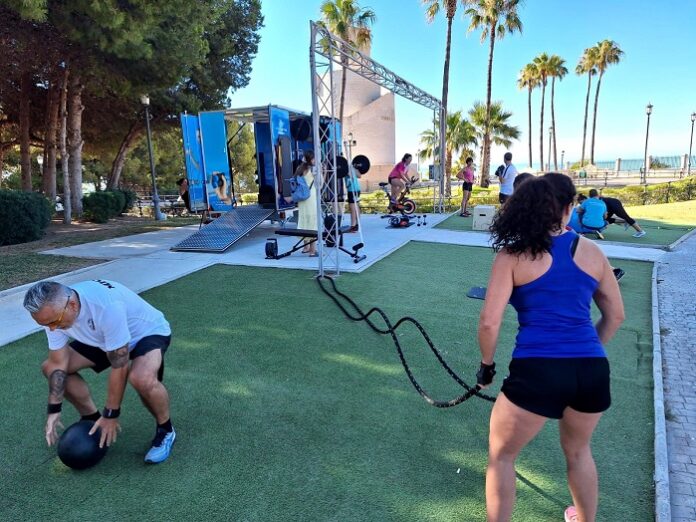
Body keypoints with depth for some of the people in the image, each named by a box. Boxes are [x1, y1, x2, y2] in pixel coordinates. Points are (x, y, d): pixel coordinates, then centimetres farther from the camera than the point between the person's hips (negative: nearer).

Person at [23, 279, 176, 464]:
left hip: (149, 332, -7)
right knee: (49, 367, -2)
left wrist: (110, 415, -22)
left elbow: (119, 366, -31)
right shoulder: (54, 311, -19)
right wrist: (53, 410, -10)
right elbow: (58, 363, -7)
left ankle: (165, 430, -8)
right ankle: (92, 419, 16)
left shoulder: (107, 306, -40)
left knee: (142, 379, -37)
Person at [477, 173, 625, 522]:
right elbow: (615, 315, 16)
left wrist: (486, 365, 8)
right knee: (578, 451, 33)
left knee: (500, 455, 19)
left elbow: (489, 323, -8)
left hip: (537, 371, -5)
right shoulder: (591, 251, 8)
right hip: (593, 369, 5)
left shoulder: (513, 255, -3)